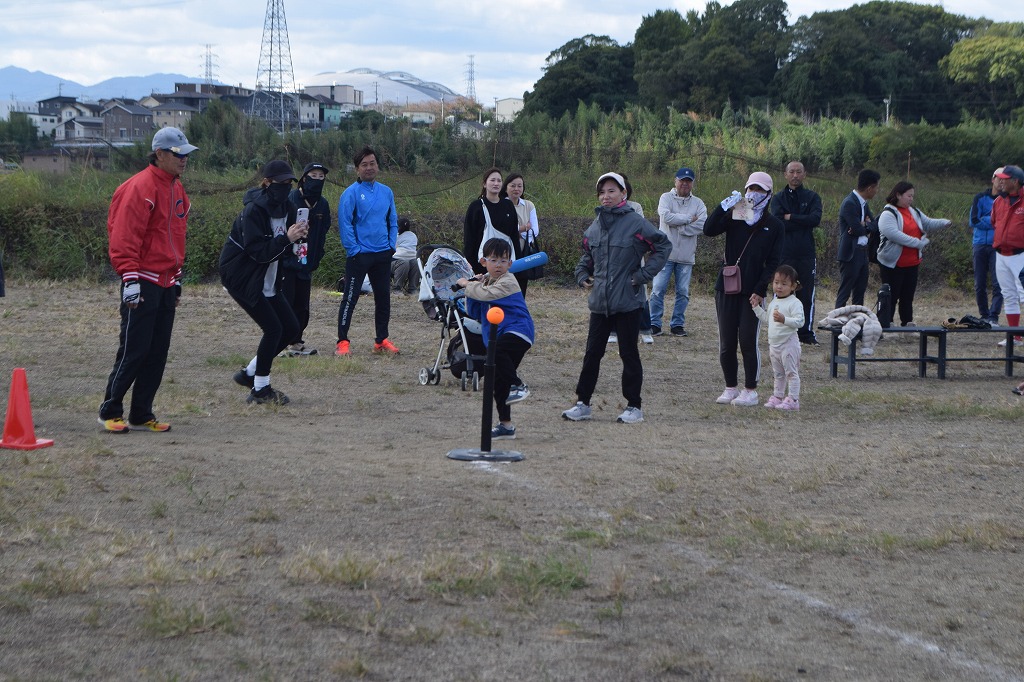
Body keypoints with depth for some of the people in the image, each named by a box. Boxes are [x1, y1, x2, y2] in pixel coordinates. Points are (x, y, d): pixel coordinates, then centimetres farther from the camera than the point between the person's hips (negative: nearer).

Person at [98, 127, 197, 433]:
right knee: (133, 350, -5)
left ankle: (141, 415, 15)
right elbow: (124, 238, -17)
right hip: (142, 284, -8)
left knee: (157, 352, 8)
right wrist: (130, 279, -21)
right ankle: (110, 411, 8)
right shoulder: (141, 187, -13)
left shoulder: (177, 189, 15)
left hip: (166, 284, 8)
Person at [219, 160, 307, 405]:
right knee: (273, 328, -14)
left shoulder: (287, 208, 3)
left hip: (267, 281, 9)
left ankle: (249, 373, 19)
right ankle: (260, 390, -1)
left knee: (291, 328, 5)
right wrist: (286, 239, -34)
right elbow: (257, 251, -26)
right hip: (241, 277, -8)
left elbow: (286, 251, 6)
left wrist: (297, 239, -15)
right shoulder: (254, 210, -21)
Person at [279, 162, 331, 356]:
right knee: (285, 302, -5)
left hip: (306, 264, 6)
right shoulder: (290, 199, -10)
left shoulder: (322, 204, 10)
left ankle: (296, 342, 18)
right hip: (286, 260, -6)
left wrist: (316, 259, 10)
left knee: (302, 304, 9)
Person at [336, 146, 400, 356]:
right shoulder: (351, 193, -8)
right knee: (350, 298, -4)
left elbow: (393, 221, 15)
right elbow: (344, 224, -11)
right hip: (360, 255, -6)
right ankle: (342, 341, -1)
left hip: (383, 255, 6)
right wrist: (354, 250, -14)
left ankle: (382, 340, 19)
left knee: (383, 297, 10)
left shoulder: (386, 192, 10)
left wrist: (392, 245, 4)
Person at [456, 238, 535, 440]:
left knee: (496, 351, -38)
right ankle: (505, 425, 18)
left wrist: (468, 285, -10)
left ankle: (517, 385, -24)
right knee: (498, 384, 10)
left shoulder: (508, 282, -9)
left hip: (517, 331, -8)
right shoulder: (485, 281, 15)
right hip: (498, 337, 8)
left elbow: (487, 294, -27)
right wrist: (472, 288, 0)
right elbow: (473, 313, 12)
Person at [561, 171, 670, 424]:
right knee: (592, 353, 7)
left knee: (629, 353, 3)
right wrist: (582, 275, 8)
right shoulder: (595, 226, 10)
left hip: (627, 301, -5)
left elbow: (663, 245, -5)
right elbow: (587, 255, 26)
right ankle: (582, 403, 14)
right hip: (599, 302, 5)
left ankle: (634, 406, 12)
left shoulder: (635, 222, -7)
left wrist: (643, 274, -9)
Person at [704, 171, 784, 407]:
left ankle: (750, 390, 6)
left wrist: (760, 290, -11)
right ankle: (731, 387, 17)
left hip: (752, 292, -2)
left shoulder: (774, 226, 4)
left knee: (748, 341, -4)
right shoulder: (734, 217, 8)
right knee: (727, 343, 5)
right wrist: (725, 205, -17)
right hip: (726, 289, 2)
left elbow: (773, 262, -1)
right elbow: (709, 230, -10)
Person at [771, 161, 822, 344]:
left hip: (806, 253, 1)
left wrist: (791, 217, -10)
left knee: (807, 295, 4)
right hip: (784, 254, -1)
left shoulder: (812, 197, 9)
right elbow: (778, 223, -10)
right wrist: (803, 222, -9)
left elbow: (816, 219, -9)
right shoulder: (778, 198, 7)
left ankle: (806, 333, 11)